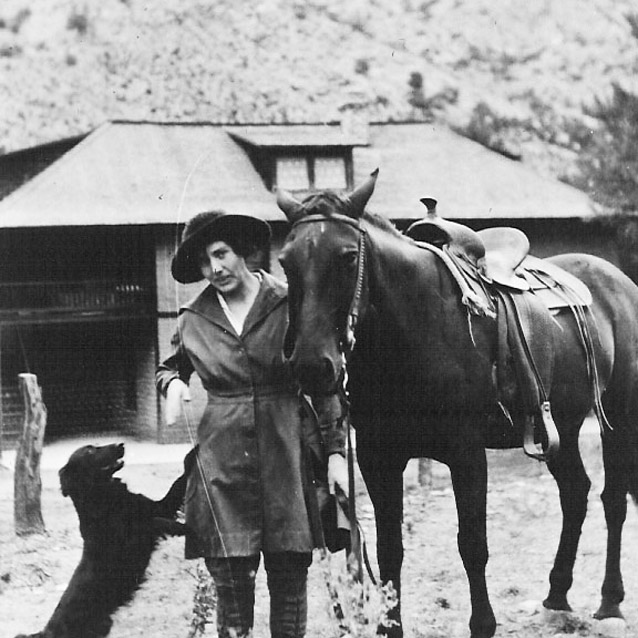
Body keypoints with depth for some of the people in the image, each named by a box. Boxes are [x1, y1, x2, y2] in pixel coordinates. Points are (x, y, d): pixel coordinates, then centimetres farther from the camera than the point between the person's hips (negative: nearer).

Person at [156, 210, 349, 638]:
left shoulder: (289, 304, 0)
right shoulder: (194, 320, 6)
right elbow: (170, 366, 25)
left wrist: (335, 450, -2)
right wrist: (171, 382, 2)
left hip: (287, 455, -1)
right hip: (223, 461, 1)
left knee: (290, 579, 3)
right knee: (231, 581, -3)